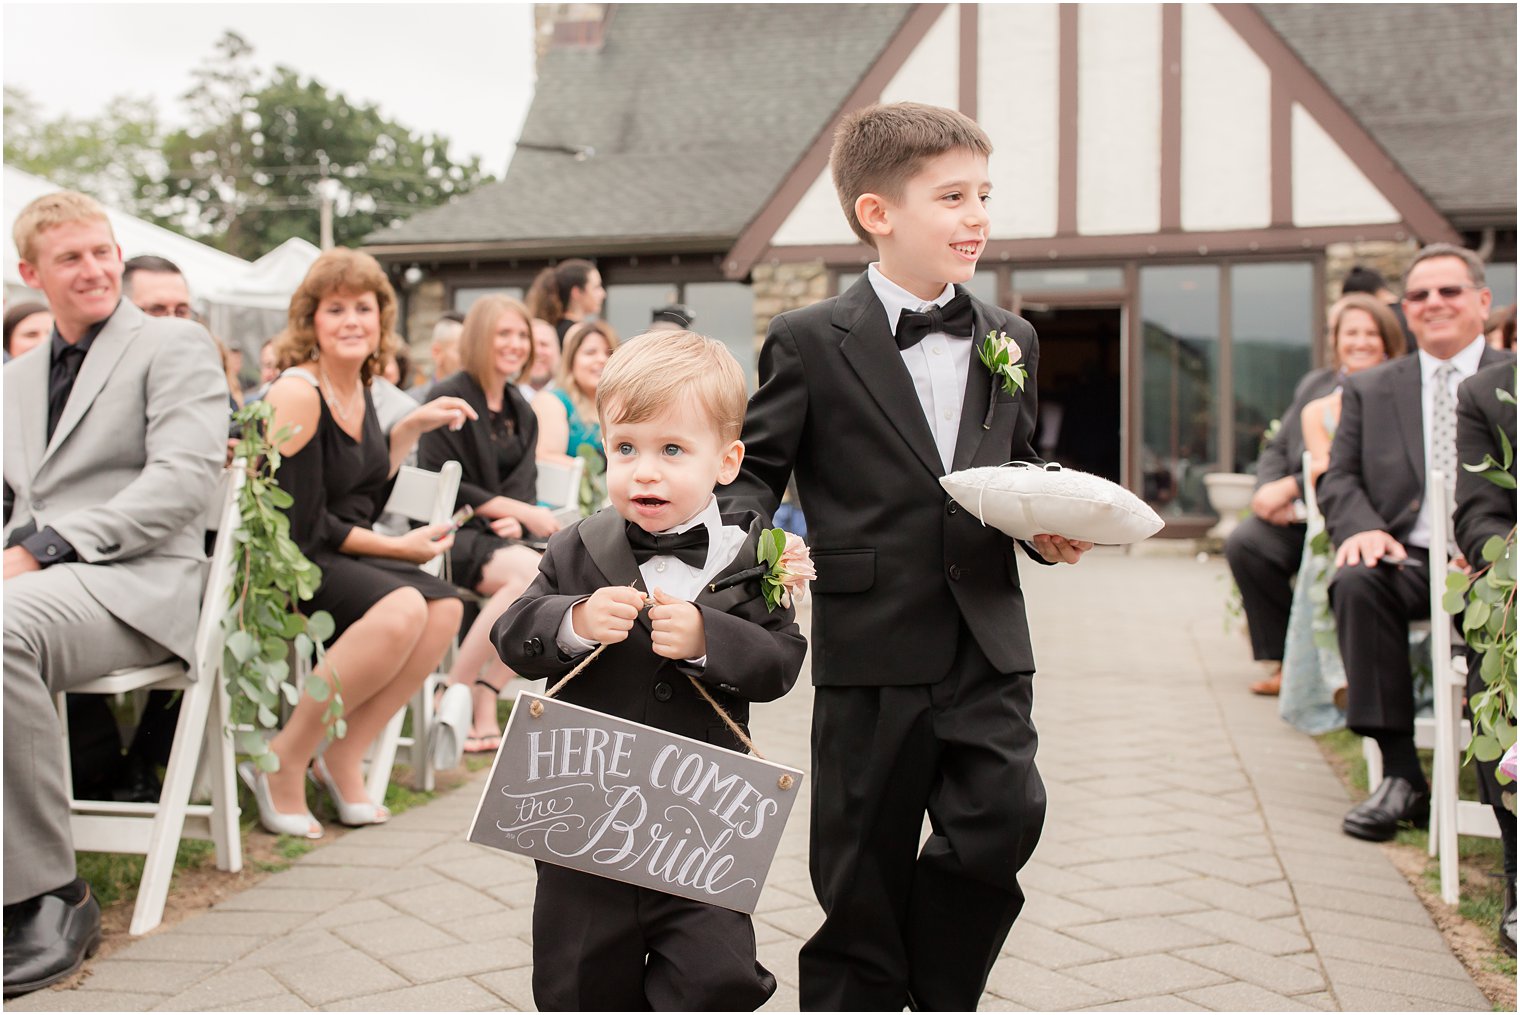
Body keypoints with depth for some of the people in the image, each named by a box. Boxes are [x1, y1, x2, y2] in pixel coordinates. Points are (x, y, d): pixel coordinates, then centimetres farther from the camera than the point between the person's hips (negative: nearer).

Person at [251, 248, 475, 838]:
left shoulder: (359, 391, 10)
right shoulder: (298, 394, -16)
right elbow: (302, 523, -18)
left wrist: (412, 428, 11)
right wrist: (396, 547, -12)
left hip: (342, 555, 8)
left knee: (444, 607, -13)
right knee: (400, 608, -30)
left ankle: (343, 756, -5)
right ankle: (284, 761, -16)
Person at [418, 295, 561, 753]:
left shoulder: (521, 412, 16)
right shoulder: (450, 399, -6)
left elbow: (523, 486, 10)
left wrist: (514, 523, -15)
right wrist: (521, 511, -16)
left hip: (499, 536, 7)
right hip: (452, 533, -7)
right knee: (531, 573, -33)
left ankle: (486, 693, -14)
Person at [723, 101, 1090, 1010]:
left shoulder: (1010, 340, 12)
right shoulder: (811, 342, -3)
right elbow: (757, 467, 0)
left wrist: (1047, 527, 1)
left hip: (987, 642, 4)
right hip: (873, 650, -4)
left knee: (1005, 815, -6)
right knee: (865, 864, 6)